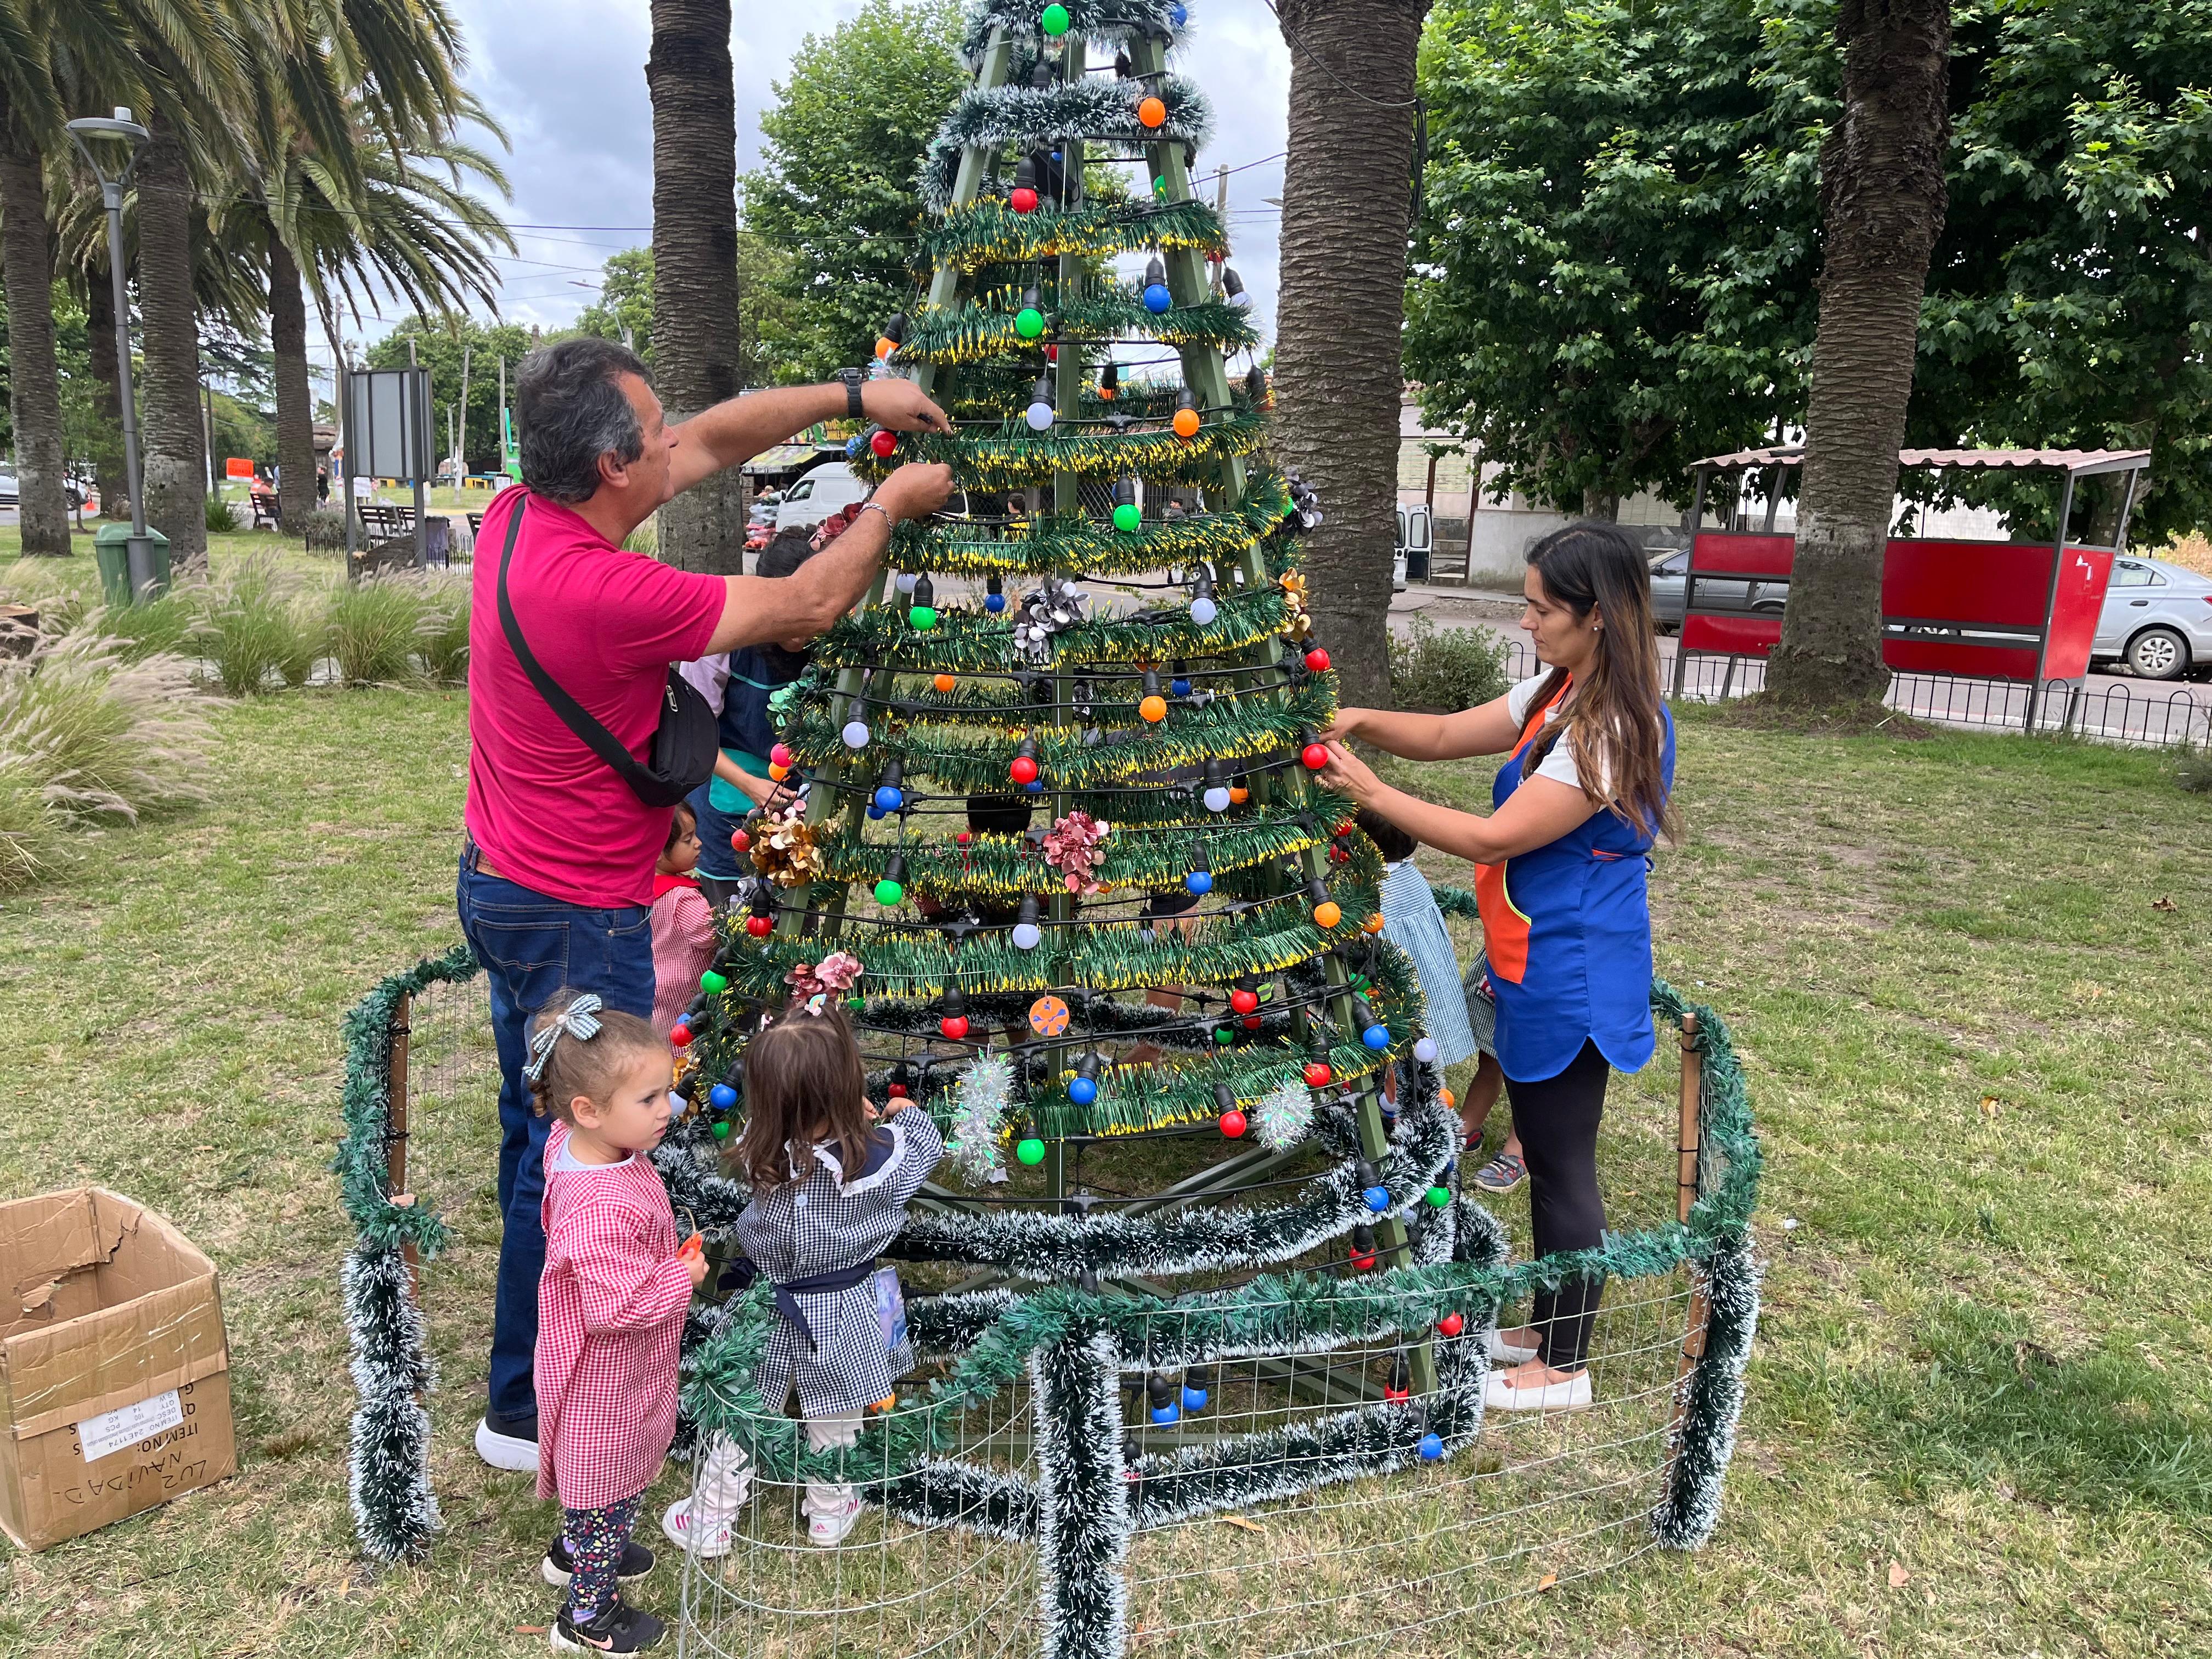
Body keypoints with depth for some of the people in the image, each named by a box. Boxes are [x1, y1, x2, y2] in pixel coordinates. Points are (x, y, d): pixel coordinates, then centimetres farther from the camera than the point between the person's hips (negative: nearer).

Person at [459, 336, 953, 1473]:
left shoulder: (517, 516, -2)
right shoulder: (604, 591, -29)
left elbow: (711, 441, 6)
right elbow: (805, 608, -17)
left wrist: (854, 396, 5)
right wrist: (890, 507, -2)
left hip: (505, 882, 10)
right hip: (576, 919, -9)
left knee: (541, 1131, 22)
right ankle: (528, 1411, 23)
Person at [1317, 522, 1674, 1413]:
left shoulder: (1615, 729, -24)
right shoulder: (1559, 694, 5)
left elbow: (1495, 839, -24)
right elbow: (1448, 734, 11)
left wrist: (1373, 794, -18)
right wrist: (1361, 723, -6)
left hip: (1570, 982, -9)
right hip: (1538, 969, 10)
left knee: (1563, 1167, 4)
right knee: (1547, 1155, 20)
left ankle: (1565, 1368, 21)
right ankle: (1545, 1328, 37)